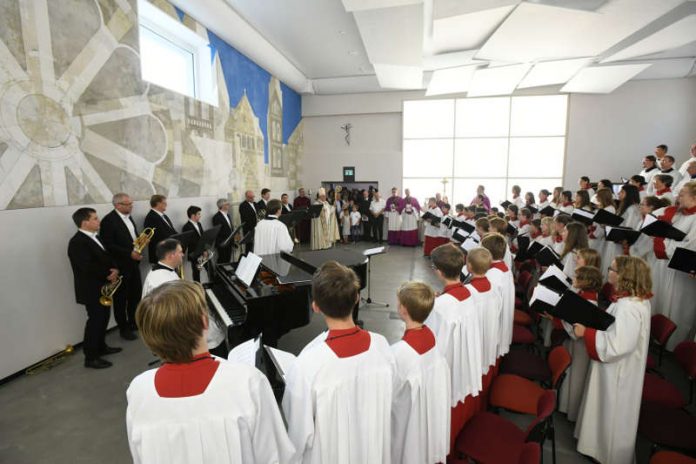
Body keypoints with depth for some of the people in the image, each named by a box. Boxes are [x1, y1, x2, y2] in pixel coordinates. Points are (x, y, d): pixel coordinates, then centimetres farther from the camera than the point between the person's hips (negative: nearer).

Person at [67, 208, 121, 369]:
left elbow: (107, 257, 13)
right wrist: (108, 275, -15)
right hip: (91, 289, -9)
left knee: (103, 318, 18)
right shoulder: (77, 242, -19)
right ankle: (91, 357, 9)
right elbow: (88, 267, -27)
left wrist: (114, 270, -7)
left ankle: (101, 347, 33)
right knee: (95, 320, -2)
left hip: (103, 287, 9)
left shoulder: (95, 238, 11)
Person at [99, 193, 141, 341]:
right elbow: (108, 245, -20)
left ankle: (133, 322, 31)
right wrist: (129, 254, -24)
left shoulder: (128, 217, 11)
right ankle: (124, 328, 19)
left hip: (133, 263, 8)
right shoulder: (108, 220, -15)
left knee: (136, 294, 15)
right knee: (121, 298, 6)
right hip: (120, 265, -8)